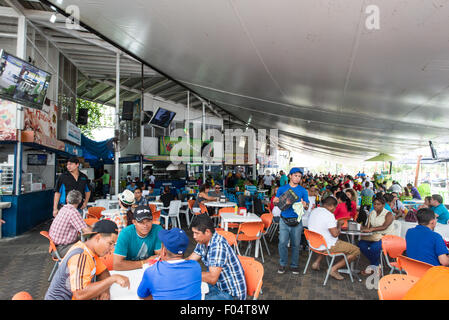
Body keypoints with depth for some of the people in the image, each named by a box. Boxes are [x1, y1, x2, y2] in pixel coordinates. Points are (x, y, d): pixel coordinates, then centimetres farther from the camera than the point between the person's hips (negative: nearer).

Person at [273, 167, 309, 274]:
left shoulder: (303, 191, 4)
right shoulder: (282, 189, 4)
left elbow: (307, 207, 4)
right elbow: (276, 202, 9)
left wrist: (305, 205, -19)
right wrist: (275, 201, -14)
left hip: (297, 221, 1)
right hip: (284, 220, 0)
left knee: (296, 244, 8)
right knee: (282, 243, -2)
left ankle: (294, 265, 23)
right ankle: (282, 264, 17)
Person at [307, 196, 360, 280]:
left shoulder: (314, 211, 6)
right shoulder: (329, 215, -20)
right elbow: (335, 234, -22)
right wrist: (339, 225, -3)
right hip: (327, 247, -9)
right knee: (356, 250, -3)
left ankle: (317, 262, 25)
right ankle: (334, 269, -5)